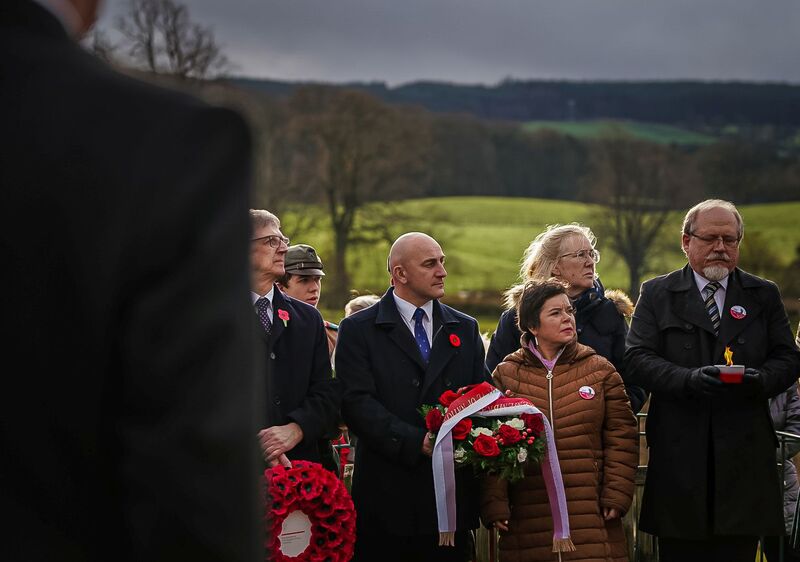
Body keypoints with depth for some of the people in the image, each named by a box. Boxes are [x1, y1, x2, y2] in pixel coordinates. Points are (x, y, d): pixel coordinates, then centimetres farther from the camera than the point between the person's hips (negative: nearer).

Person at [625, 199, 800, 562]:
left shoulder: (764, 295, 13)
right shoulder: (657, 294, 8)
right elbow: (637, 358, -1)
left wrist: (761, 380, -14)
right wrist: (688, 380, -19)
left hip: (744, 451, 1)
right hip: (679, 450, -1)